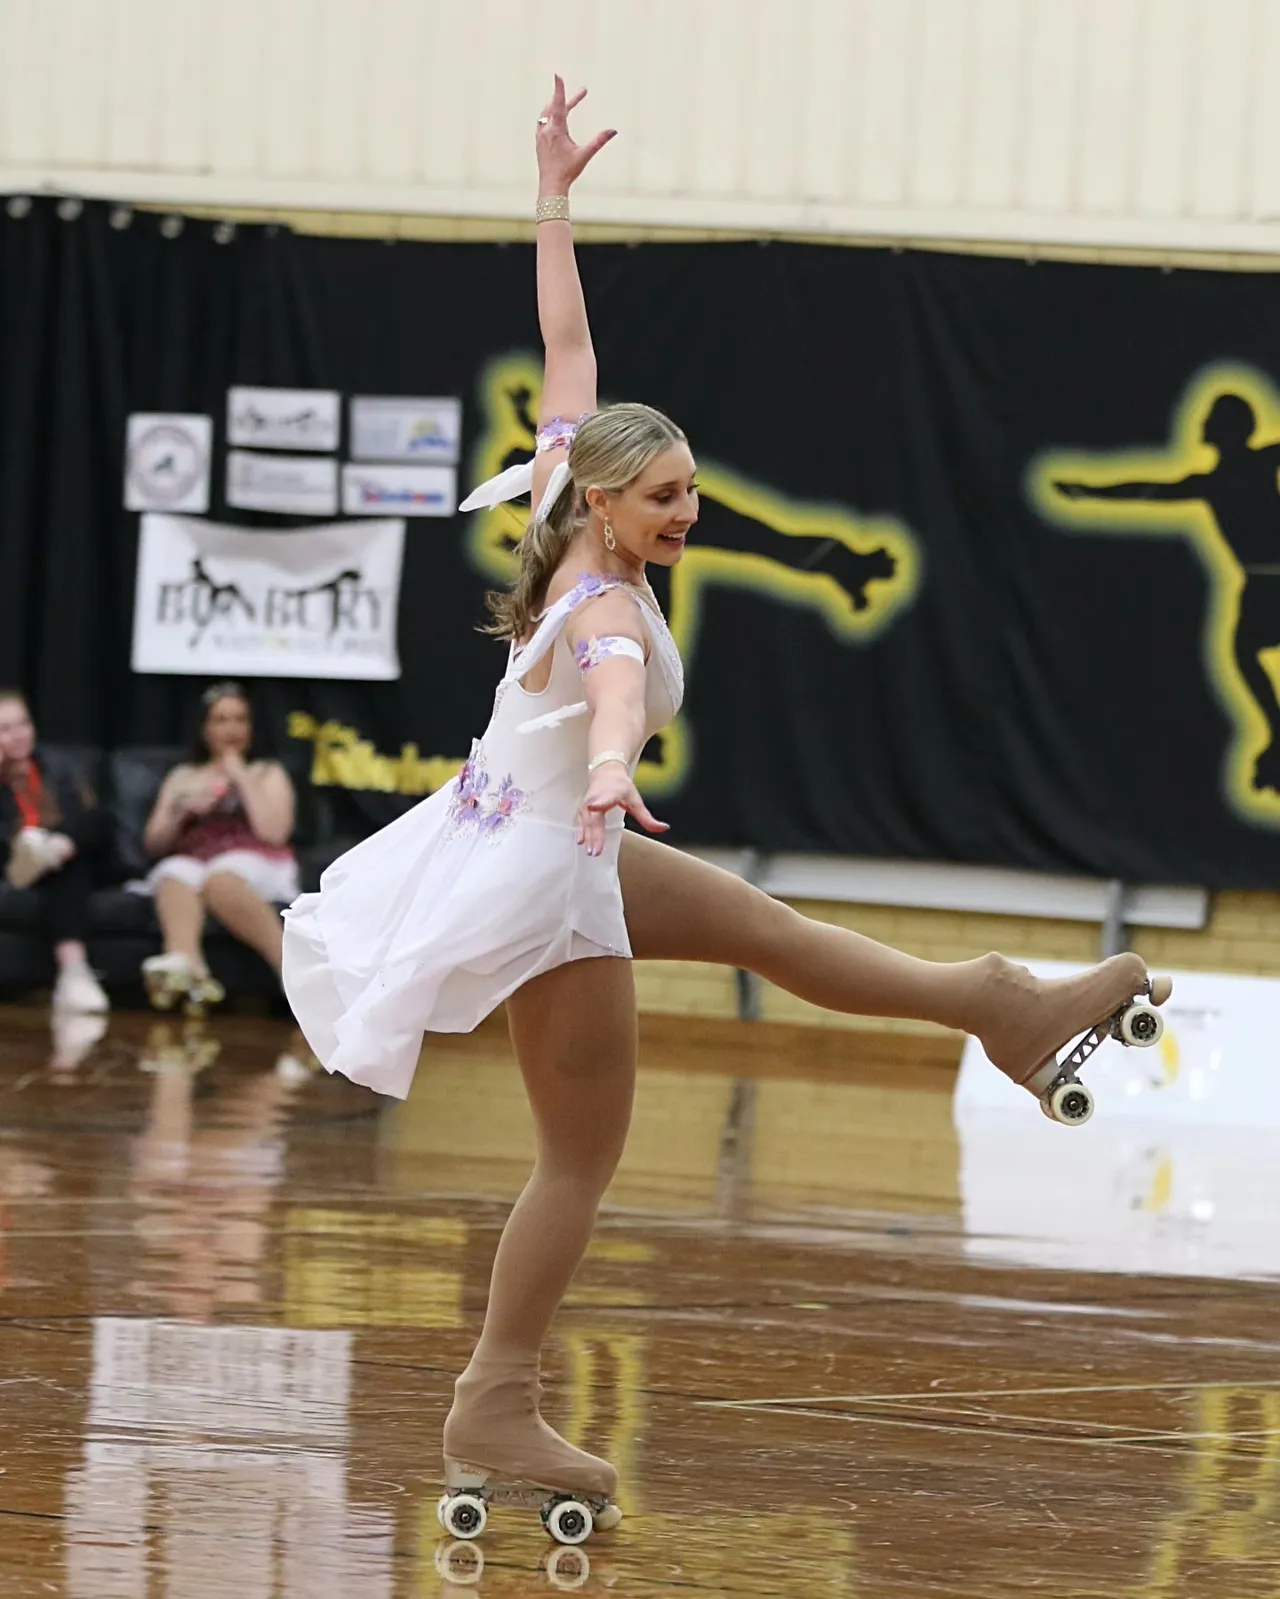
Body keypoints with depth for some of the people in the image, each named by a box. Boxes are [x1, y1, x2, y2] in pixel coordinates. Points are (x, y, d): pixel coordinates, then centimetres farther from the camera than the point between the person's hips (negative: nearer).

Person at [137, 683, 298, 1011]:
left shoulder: (267, 774, 20)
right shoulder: (183, 777, 28)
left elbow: (274, 832, 2)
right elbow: (154, 843, 19)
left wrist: (242, 780, 4)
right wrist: (182, 812, 2)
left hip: (255, 866, -2)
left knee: (220, 880, -39)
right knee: (175, 876, -36)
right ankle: (186, 965, -65)